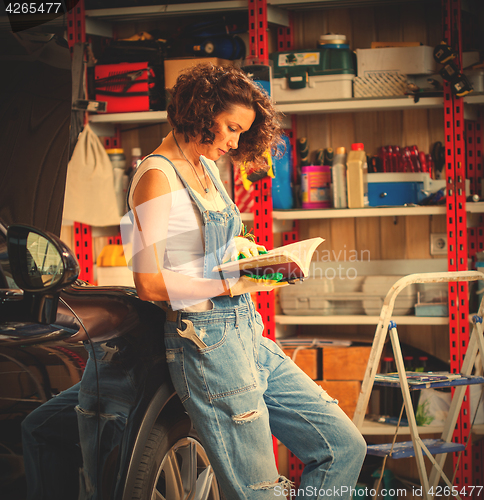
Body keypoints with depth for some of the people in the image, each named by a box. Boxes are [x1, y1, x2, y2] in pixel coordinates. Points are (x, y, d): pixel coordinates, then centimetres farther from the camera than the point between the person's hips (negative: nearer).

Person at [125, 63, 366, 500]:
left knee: (345, 446, 5)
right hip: (207, 343, -9)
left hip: (248, 333, 9)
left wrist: (246, 250, 9)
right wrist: (233, 284, -16)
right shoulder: (158, 176, -11)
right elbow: (149, 282, -17)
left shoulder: (207, 168, 16)